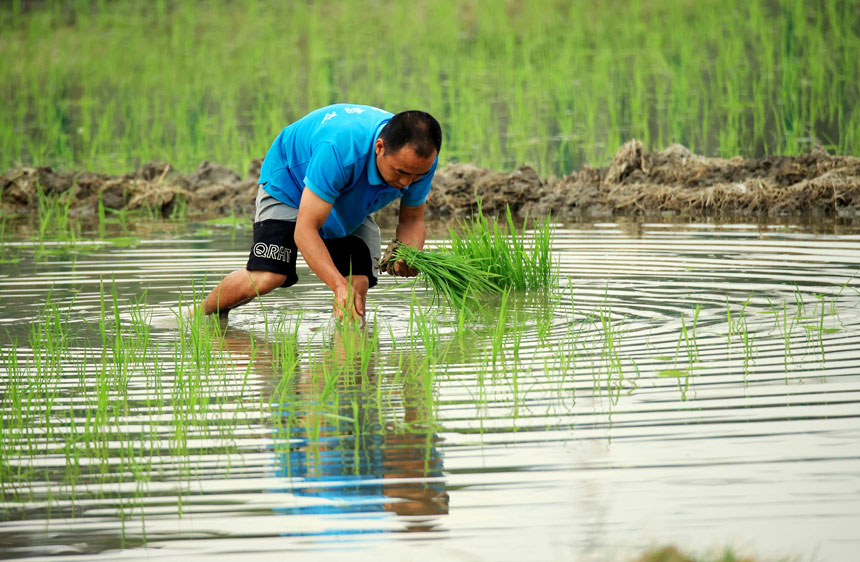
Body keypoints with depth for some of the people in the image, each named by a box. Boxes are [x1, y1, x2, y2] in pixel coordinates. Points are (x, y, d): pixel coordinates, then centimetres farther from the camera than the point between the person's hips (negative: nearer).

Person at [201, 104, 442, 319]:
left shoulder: (421, 159, -27)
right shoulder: (338, 148, -45)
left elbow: (412, 219, -9)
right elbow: (304, 230, -42)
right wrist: (339, 285, -53)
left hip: (351, 204, 5)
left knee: (358, 285, -19)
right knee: (266, 277, -21)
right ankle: (202, 313, 2)